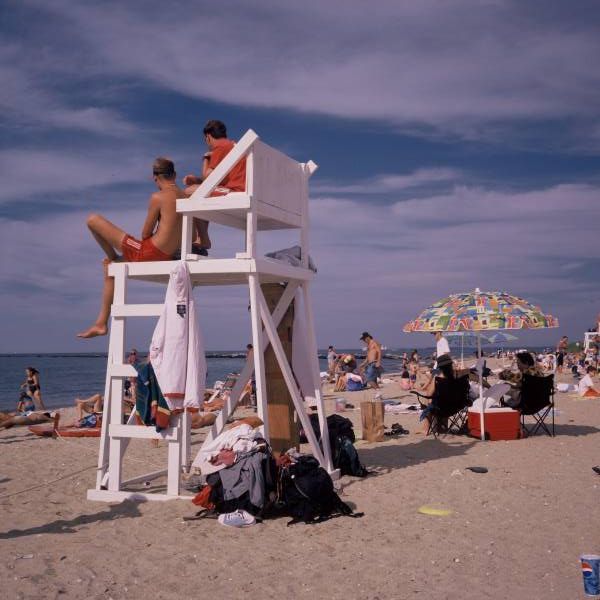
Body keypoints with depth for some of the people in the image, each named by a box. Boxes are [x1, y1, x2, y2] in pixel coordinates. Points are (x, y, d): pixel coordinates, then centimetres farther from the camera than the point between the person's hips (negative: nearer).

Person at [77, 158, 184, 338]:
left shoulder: (158, 197, -13)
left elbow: (145, 234, -8)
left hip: (146, 253, -8)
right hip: (167, 258, 8)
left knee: (93, 220, -1)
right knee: (109, 267, 30)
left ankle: (113, 257, 22)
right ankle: (101, 323, 30)